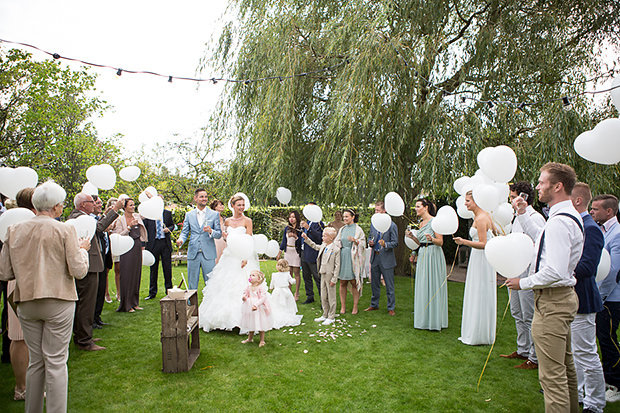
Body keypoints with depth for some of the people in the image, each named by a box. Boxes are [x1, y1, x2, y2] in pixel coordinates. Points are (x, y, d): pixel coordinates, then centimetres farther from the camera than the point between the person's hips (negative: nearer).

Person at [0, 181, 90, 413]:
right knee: (56, 361, 3)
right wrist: (82, 249, 6)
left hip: (25, 303, 4)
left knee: (35, 361, 15)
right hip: (58, 301, -4)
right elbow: (79, 271, -10)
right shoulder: (64, 230, -10)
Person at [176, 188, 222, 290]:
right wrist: (180, 240, -11)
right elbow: (184, 232, 10)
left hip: (208, 254, -1)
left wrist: (211, 231, -17)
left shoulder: (214, 214, 5)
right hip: (193, 254, 2)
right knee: (192, 285, 8)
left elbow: (219, 234, 4)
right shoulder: (189, 215, 10)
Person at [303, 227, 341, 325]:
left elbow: (337, 265, -15)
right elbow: (315, 246, 29)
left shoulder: (336, 250, -15)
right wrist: (307, 239, 21)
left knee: (331, 297, 5)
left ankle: (331, 317, 16)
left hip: (330, 276, -7)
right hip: (323, 275, 8)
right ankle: (325, 315, 30)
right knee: (323, 297, 16)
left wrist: (334, 279, -16)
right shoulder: (323, 246, 7)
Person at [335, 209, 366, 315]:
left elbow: (363, 244, -6)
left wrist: (355, 241, -23)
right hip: (342, 257, 4)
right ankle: (343, 306, 15)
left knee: (354, 282, 0)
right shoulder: (342, 229, 12)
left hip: (353, 258, -4)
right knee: (342, 283, 6)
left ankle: (355, 307, 11)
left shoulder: (358, 229, -1)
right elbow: (337, 243, 17)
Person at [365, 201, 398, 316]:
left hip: (386, 259, -5)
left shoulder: (392, 225, -8)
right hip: (375, 258, 5)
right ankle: (374, 305, 29)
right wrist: (370, 242, -4)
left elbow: (395, 243, -8)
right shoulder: (373, 224, 8)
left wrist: (385, 244, -26)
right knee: (374, 284, 15)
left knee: (389, 285, 3)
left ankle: (391, 308, 15)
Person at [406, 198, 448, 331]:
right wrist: (413, 237, 5)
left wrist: (432, 239, -31)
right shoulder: (421, 223, 15)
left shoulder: (434, 221, -10)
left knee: (433, 286, -3)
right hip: (422, 255, 8)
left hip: (433, 255, -8)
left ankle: (435, 321, 7)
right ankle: (424, 319, 20)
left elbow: (440, 242, -12)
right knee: (423, 287, 10)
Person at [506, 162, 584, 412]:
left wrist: (523, 283, -17)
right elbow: (539, 237, 27)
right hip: (563, 297, 11)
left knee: (552, 374, -3)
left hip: (551, 302, -11)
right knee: (565, 365, 26)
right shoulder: (570, 216, 10)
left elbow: (555, 272, -30)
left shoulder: (559, 222, -24)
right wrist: (522, 214, 20)